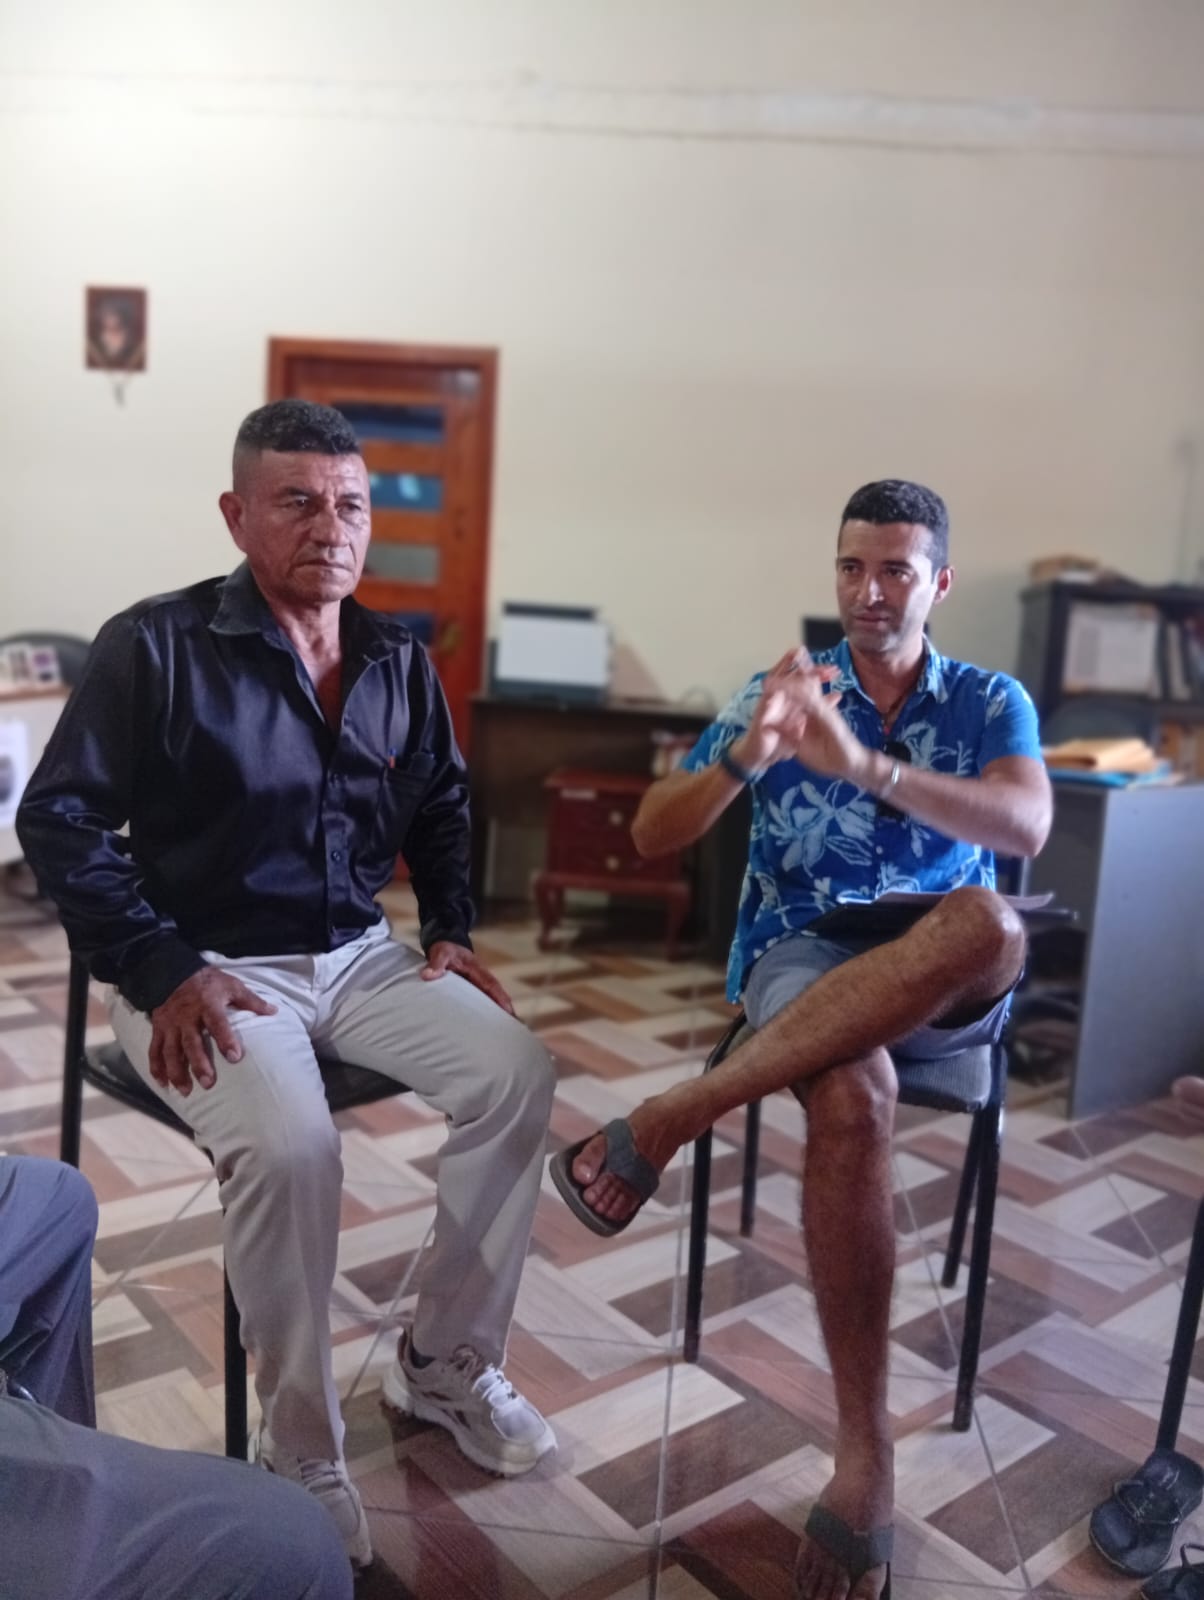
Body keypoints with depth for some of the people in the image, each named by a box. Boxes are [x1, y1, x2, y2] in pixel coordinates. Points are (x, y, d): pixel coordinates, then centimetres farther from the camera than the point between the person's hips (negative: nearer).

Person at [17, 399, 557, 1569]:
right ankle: (303, 1462, -7)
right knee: (289, 1144, -32)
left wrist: (451, 929, 7)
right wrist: (159, 970, -19)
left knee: (515, 1076, -14)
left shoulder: (398, 661, 7)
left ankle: (445, 1367, 7)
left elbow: (441, 807, 20)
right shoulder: (155, 646, -10)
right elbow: (59, 818, -11)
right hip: (210, 967, -5)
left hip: (358, 955, 6)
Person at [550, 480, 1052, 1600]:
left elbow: (1027, 829, -12)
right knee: (851, 1098, -38)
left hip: (946, 983, 1)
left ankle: (665, 1121, -35)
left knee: (989, 923, -38)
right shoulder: (781, 690, 10)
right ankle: (864, 1452, -26)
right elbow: (654, 835, 3)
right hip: (805, 958, -1)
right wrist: (747, 756, -19)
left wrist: (861, 763, -26)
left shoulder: (992, 703, 11)